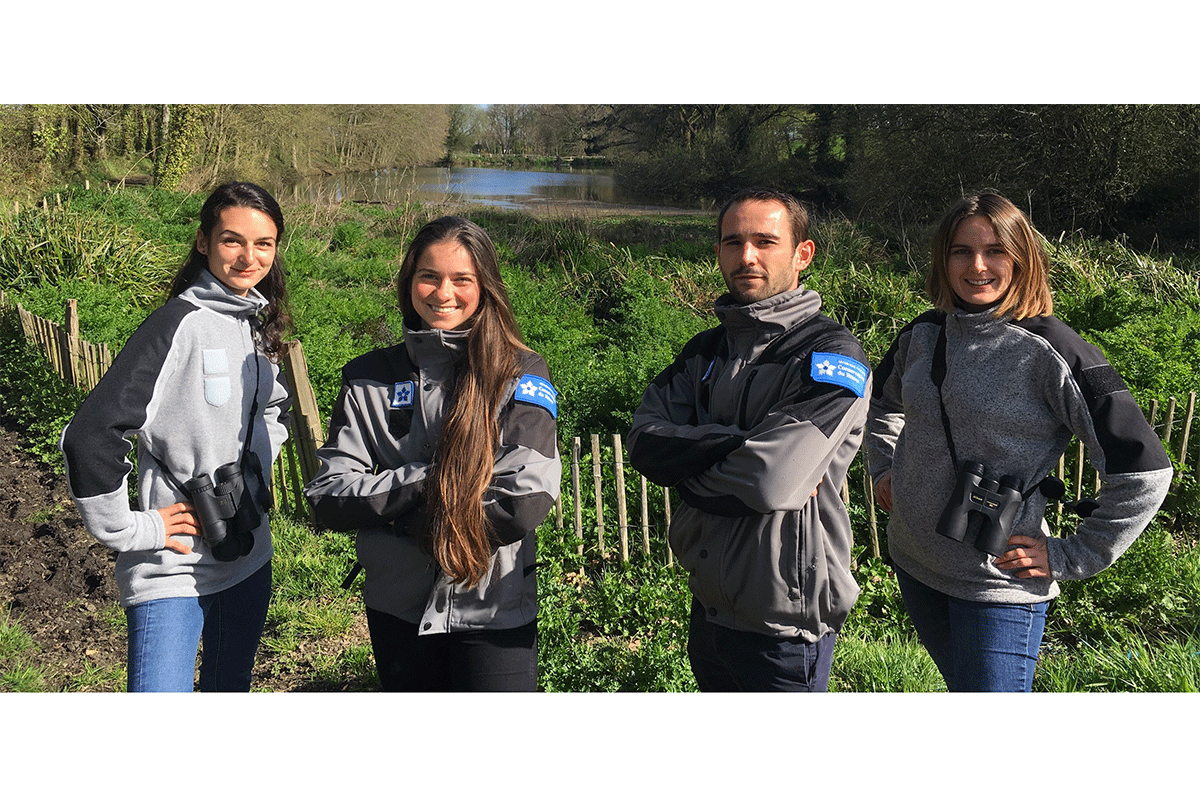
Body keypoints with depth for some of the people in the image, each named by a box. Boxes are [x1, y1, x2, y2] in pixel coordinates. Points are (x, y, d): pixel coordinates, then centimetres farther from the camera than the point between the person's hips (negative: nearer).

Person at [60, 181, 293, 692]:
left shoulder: (259, 325, 6)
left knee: (231, 686, 20)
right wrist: (129, 531, -17)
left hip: (249, 557, 8)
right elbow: (89, 439, -24)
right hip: (172, 570, -7)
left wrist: (253, 475, 9)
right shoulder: (180, 324, -17)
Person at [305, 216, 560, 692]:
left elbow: (527, 502, -17)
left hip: (493, 613, -3)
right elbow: (329, 498, -4)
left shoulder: (520, 374, -7)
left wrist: (394, 512, -11)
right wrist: (427, 480, -16)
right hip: (397, 611, 3)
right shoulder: (370, 378, 2)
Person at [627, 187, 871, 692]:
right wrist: (739, 442, -18)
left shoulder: (831, 356, -13)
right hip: (709, 605, 6)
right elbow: (645, 442, -6)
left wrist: (685, 469, -9)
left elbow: (770, 481, -25)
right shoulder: (706, 351, 9)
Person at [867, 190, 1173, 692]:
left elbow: (1145, 473, -17)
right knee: (960, 684, 22)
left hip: (998, 588, -6)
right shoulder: (923, 334, 1)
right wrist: (883, 468, 11)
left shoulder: (1050, 352, -17)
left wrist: (1070, 558, -14)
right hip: (911, 563, 6)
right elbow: (883, 401, 25)